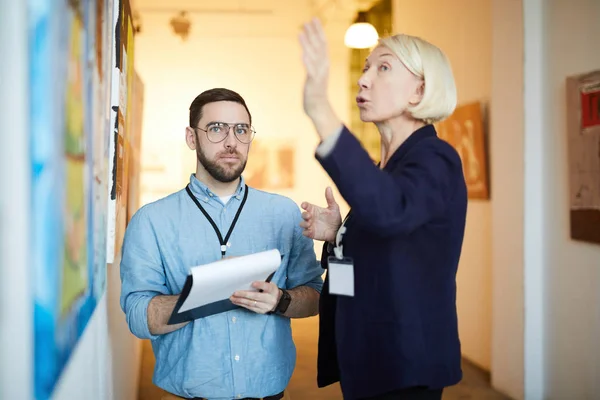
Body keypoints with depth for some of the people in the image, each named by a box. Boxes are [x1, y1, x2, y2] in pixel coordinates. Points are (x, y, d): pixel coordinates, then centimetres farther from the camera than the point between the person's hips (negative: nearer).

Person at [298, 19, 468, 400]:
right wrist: (336, 236, -3)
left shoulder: (435, 159, -15)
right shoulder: (379, 168, 11)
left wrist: (321, 111, -46)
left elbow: (389, 212, -39)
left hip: (404, 369, -8)